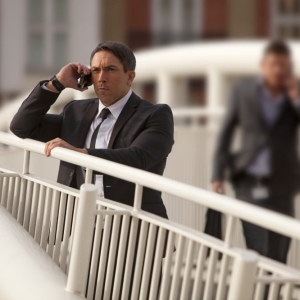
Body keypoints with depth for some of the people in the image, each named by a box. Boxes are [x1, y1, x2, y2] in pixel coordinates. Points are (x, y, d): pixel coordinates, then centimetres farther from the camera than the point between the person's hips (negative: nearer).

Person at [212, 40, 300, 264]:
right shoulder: (244, 90, 3)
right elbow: (226, 132, 7)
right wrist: (219, 175, 2)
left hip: (280, 186, 1)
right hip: (249, 183, -1)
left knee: (276, 257, 3)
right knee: (257, 252, -9)